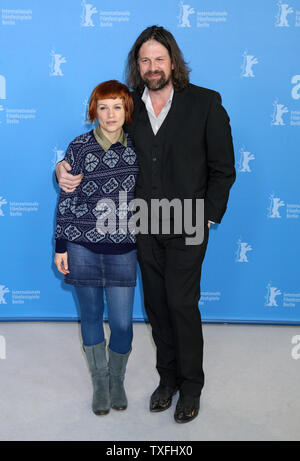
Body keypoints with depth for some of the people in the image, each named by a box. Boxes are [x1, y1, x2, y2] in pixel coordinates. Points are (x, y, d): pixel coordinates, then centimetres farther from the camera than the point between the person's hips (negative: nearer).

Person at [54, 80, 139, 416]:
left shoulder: (136, 147, 2)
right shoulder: (80, 147, -4)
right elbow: (66, 199, -2)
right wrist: (61, 246, -1)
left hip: (122, 249, 1)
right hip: (82, 246, -1)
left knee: (122, 322, 2)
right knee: (91, 316, 11)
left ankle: (117, 380, 30)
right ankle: (100, 382, 31)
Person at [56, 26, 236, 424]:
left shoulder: (205, 103, -4)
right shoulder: (129, 106, 5)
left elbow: (223, 168, -2)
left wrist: (208, 218, -7)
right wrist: (66, 168, -8)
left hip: (186, 227, -3)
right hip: (145, 227, 4)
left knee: (182, 304, 1)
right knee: (156, 304, 12)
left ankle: (191, 386, 23)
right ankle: (168, 377, 32)